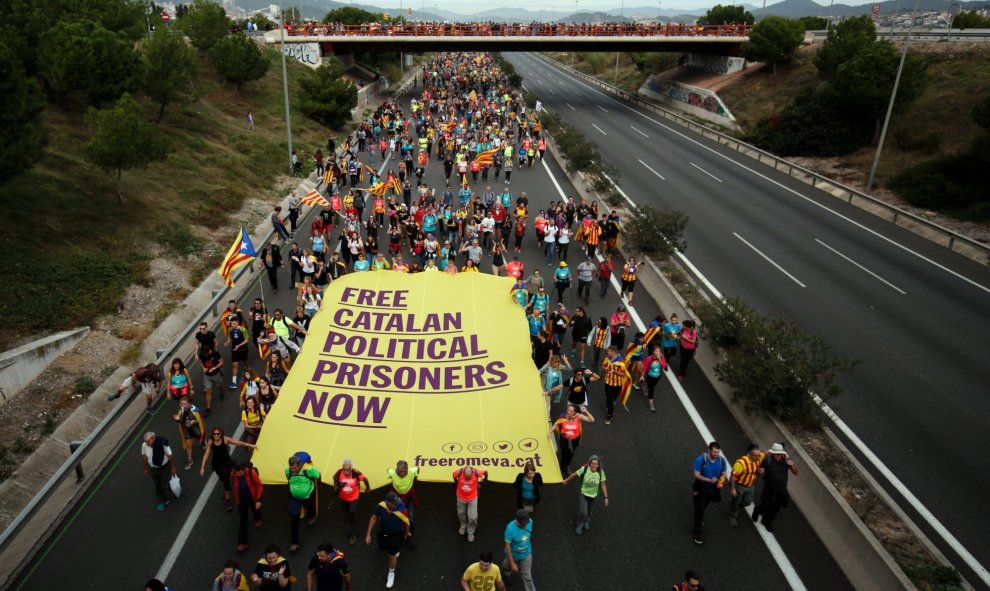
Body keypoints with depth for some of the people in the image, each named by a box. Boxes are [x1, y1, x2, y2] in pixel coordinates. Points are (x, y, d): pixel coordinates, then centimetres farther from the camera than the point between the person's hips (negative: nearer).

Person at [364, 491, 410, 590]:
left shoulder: (401, 509, -35)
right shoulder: (380, 507, -32)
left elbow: (406, 521, -14)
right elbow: (374, 518, -12)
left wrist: (406, 533, 4)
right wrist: (368, 534, -11)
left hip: (396, 535, -3)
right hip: (383, 533, 3)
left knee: (392, 556, 9)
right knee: (387, 551, 27)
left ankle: (391, 574, 39)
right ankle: (395, 551, 64)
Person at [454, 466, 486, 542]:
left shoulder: (476, 473, -33)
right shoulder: (459, 473, -32)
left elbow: (485, 473, -10)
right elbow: (454, 475, -6)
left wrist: (479, 482, 5)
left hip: (473, 498, -1)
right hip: (461, 497, 1)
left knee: (473, 517, 1)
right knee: (461, 513, 23)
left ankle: (471, 532, 27)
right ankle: (463, 525, 53)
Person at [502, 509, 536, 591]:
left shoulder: (530, 521, -24)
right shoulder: (510, 528, -38)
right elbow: (507, 546, -29)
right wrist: (512, 563, -26)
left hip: (526, 554, 1)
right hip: (513, 554, -1)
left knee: (527, 577, 7)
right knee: (508, 567, 30)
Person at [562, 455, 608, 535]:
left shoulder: (600, 472, -18)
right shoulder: (584, 469, -25)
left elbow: (603, 484, -7)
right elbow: (574, 475, -10)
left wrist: (606, 497, -5)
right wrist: (566, 481, 3)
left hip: (593, 495, 2)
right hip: (583, 494, -2)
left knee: (589, 512, 20)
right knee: (583, 512, -11)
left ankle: (586, 522, 56)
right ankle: (579, 526, 20)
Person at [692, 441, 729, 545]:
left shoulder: (721, 460, -19)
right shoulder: (700, 459, -30)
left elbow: (723, 473, -4)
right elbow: (696, 475, -24)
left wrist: (721, 482, -25)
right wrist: (710, 480, -36)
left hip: (713, 488, 4)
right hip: (701, 488, -4)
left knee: (704, 506, 29)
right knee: (699, 509, -4)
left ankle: (699, 517, 60)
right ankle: (697, 533, 7)